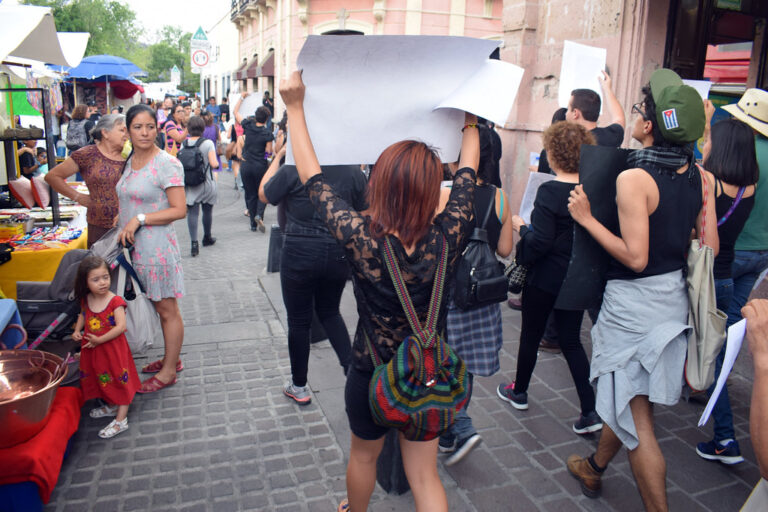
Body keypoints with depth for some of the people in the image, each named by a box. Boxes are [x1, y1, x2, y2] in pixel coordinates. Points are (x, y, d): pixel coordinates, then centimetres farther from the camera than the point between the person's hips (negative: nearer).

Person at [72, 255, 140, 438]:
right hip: (93, 348, 6)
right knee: (103, 378, 21)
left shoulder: (115, 301, -20)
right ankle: (112, 406, 44)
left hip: (113, 348, -6)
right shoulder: (86, 300, -2)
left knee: (119, 379, 2)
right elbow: (83, 315, 19)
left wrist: (99, 340, -25)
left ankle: (121, 420, 9)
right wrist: (77, 330, 2)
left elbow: (121, 327, -25)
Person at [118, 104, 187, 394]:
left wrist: (139, 220, -20)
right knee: (158, 307, 17)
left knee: (167, 310, 3)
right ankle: (171, 358, 31)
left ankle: (168, 372, 15)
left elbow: (179, 210, -18)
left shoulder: (167, 164, -13)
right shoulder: (131, 160, 11)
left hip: (158, 246, -8)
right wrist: (123, 218, 8)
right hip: (137, 246, 8)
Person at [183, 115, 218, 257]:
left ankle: (194, 242, -12)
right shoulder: (208, 143, -10)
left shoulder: (184, 144, 0)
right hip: (206, 184, -1)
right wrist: (217, 163, 4)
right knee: (207, 211, 16)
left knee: (192, 212, 0)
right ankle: (207, 238, 33)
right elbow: (214, 164, -16)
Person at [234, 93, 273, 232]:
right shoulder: (267, 133, -10)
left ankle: (253, 224, 12)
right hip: (260, 166, -3)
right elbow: (269, 152, -10)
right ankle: (259, 215, -14)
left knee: (250, 194, 10)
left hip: (245, 165, 3)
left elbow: (236, 112, 14)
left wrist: (242, 98, 25)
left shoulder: (248, 126, -1)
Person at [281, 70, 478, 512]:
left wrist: (295, 107, -7)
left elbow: (312, 176, -16)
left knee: (364, 456, 28)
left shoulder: (361, 237, -28)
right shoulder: (447, 237, -22)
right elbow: (467, 173, -4)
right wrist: (471, 120, 12)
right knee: (424, 474, 19)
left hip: (372, 373, -1)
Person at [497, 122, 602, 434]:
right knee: (571, 341, 15)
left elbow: (539, 243, -23)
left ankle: (519, 392, 36)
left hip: (544, 279, -5)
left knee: (530, 336, 14)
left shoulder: (549, 192, -21)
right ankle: (589, 411, 12)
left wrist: (521, 227, -7)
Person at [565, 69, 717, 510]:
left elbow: (635, 257, -23)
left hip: (635, 301, -8)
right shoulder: (698, 176, 1)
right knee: (626, 395, 24)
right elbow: (709, 247, 4)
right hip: (675, 295, 9)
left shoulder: (634, 179, -21)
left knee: (636, 413, 5)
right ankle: (594, 469, 45)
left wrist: (587, 218, -16)